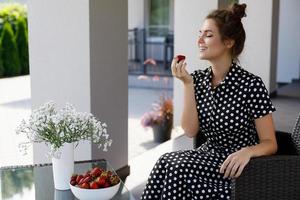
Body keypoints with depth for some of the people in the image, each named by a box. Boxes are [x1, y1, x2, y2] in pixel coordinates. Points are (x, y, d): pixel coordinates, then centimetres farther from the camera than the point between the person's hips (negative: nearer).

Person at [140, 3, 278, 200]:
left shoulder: (252, 84, -15)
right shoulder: (199, 78, 2)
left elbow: (270, 143, -11)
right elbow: (190, 130, -7)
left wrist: (247, 151, -33)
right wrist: (188, 84, -13)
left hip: (238, 168, -5)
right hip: (209, 157, 5)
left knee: (178, 169, -26)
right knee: (167, 163, -24)